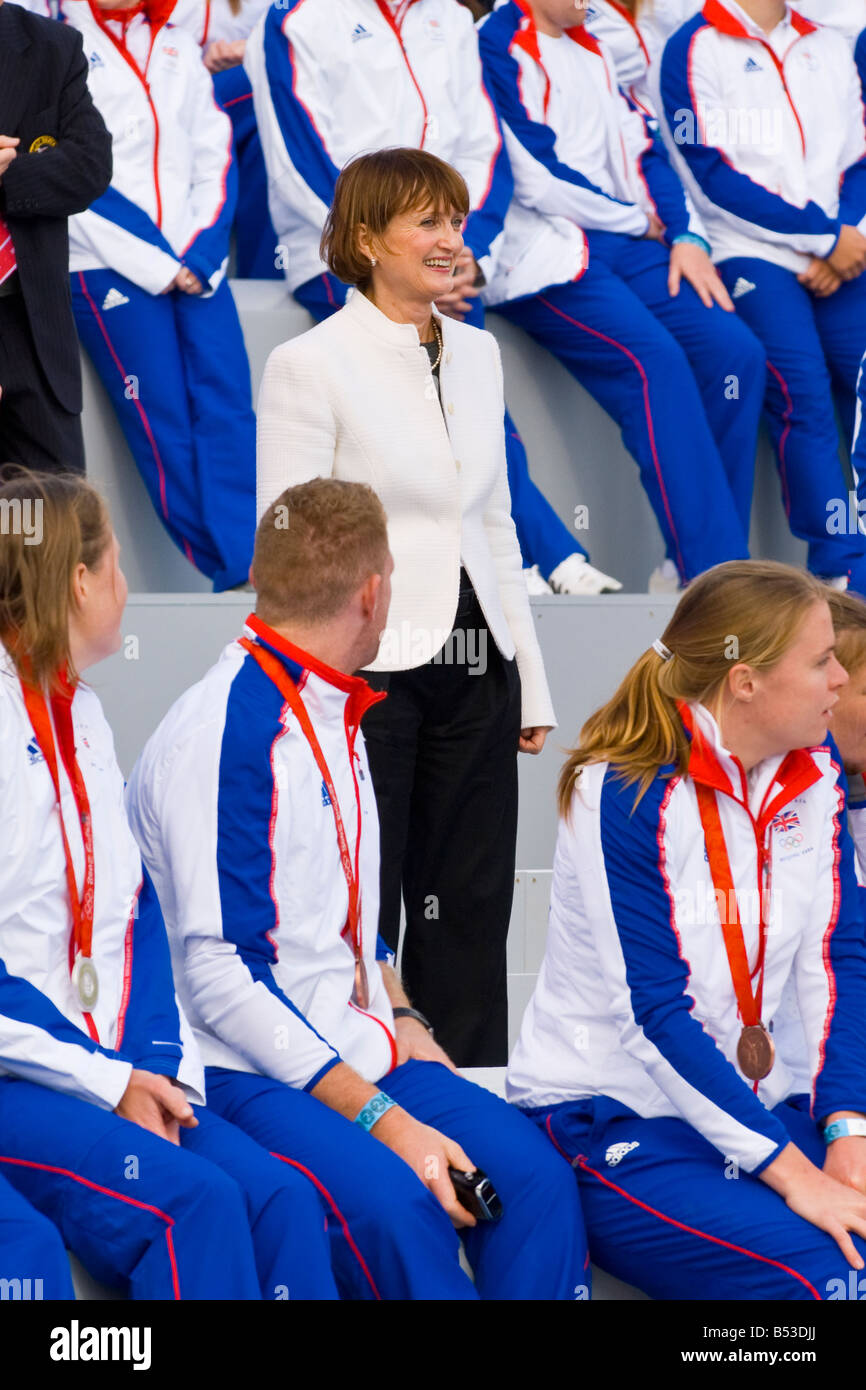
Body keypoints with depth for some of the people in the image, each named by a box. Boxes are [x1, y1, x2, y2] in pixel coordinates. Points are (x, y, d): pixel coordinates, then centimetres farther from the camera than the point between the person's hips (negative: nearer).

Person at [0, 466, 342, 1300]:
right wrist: (108, 1082, -13)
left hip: (105, 1072, 7)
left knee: (282, 1198, -17)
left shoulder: (82, 716, 18)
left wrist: (158, 1063, -1)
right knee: (193, 1203, -29)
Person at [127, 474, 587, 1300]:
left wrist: (402, 1024, 9)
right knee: (395, 1201, -34)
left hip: (359, 1053, 8)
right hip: (248, 1075, -8)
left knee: (533, 1174, -18)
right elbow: (219, 975, -18)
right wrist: (381, 1119, -21)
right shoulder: (222, 734, -13)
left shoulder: (335, 720, 18)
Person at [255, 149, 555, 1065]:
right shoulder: (309, 364, -8)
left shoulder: (477, 353, 12)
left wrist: (531, 681, 14)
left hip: (476, 672, 6)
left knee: (470, 914, 8)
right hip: (368, 672, -6)